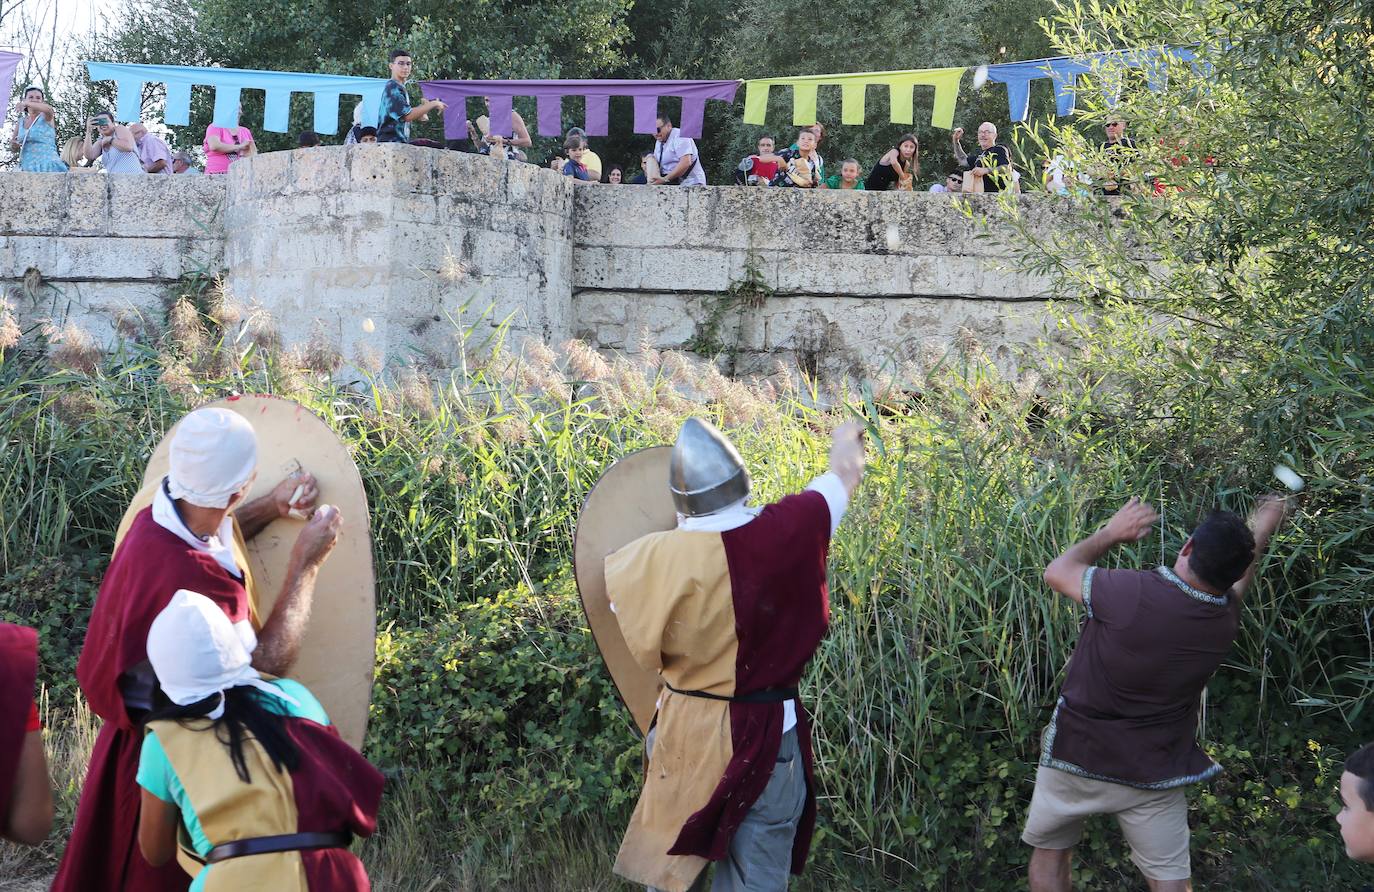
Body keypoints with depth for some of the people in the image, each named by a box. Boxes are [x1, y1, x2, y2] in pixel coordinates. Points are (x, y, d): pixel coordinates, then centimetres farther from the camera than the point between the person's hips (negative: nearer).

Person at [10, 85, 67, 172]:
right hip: (26, 167, 4)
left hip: (47, 166, -4)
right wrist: (13, 146, -4)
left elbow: (49, 109, -24)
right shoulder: (20, 122, 16)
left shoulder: (45, 118, 3)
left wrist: (27, 103, -34)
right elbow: (14, 150, 19)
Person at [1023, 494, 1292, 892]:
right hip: (1154, 773, 3)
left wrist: (1110, 533, 5)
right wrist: (1263, 529, 34)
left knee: (1050, 853, 18)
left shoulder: (1132, 594, -26)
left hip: (1078, 756, -3)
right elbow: (1239, 575, 16)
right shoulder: (1225, 617, -9)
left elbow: (1057, 572, -8)